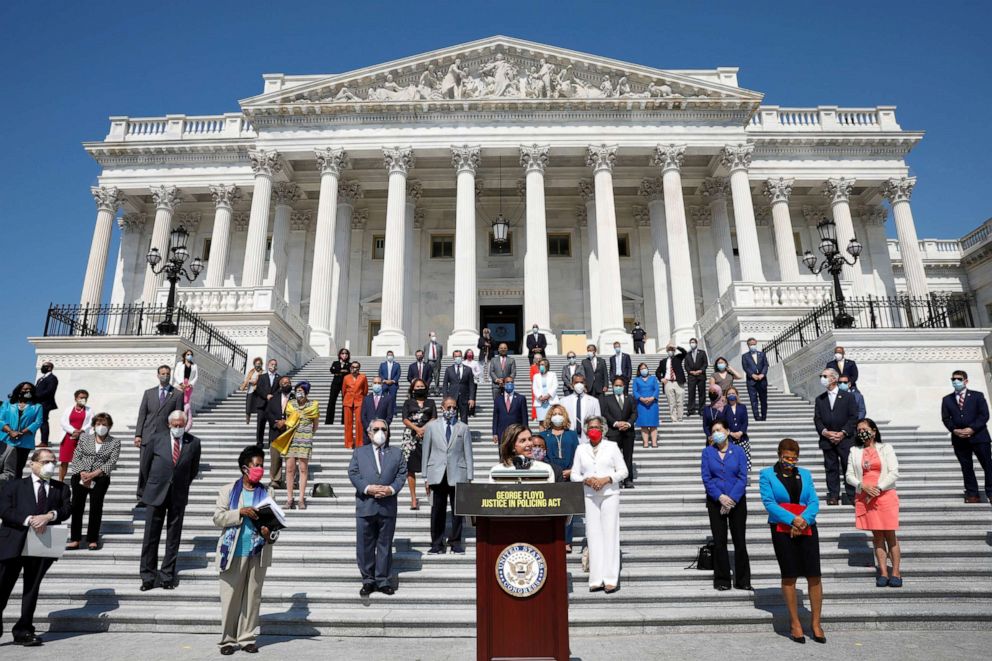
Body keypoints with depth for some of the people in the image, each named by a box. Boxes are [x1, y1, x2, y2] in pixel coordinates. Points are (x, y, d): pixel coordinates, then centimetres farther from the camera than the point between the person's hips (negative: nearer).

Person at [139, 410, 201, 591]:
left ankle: (167, 575, 18)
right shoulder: (156, 439, -3)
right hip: (157, 493, 0)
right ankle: (148, 576, 15)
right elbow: (146, 465, 9)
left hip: (179, 495, 0)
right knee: (151, 536, 4)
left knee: (173, 538, 8)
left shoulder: (193, 443, -2)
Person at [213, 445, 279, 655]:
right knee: (230, 598, 4)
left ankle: (246, 638, 18)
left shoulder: (267, 492, 6)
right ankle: (227, 639, 17)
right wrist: (240, 512, -19)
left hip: (258, 553, 2)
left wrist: (270, 534, -16)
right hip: (234, 553, -2)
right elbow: (218, 518, -4)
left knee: (252, 597, 8)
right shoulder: (228, 490, 2)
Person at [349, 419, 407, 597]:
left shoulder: (397, 453, 12)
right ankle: (368, 580, 17)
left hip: (387, 506, 0)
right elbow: (353, 473, 0)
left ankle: (382, 580, 17)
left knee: (385, 545, 7)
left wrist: (392, 489, -14)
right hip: (365, 506, 0)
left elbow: (402, 473, 3)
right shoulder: (359, 452, 11)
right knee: (365, 545, 5)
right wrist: (367, 488, -15)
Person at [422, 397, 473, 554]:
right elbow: (426, 452, 8)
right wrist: (426, 477, 4)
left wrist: (469, 477, 1)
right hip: (438, 475, 0)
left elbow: (468, 453, 6)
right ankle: (437, 544, 12)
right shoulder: (431, 426, 9)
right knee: (437, 510, 2)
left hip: (457, 475, 0)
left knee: (457, 511, 5)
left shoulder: (463, 428, 8)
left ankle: (456, 542, 17)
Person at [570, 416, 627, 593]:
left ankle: (611, 579, 0)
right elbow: (574, 474, 9)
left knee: (610, 534, -4)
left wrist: (606, 479, -12)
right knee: (593, 535, 0)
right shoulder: (581, 449, 11)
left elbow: (623, 471, 3)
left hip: (610, 494, -2)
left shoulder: (612, 446, 6)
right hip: (590, 496, 2)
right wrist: (586, 480, -10)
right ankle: (596, 579, 4)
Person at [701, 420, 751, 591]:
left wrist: (732, 499, -14)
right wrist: (720, 497, -14)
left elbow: (743, 478, -5)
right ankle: (722, 581, 13)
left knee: (740, 541, 4)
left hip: (737, 501, 0)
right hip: (715, 501, 0)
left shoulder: (738, 452, 1)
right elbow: (706, 478, -3)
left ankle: (742, 581, 15)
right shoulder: (707, 452, 3)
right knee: (719, 542, 3)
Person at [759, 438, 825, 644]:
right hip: (782, 530, -2)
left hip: (807, 528, 3)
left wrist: (803, 520, -13)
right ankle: (795, 623, 13)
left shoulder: (805, 474, 12)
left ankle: (816, 623, 11)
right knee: (789, 576, 3)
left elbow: (814, 502, 5)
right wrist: (792, 519, -16)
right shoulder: (767, 474, 3)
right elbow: (769, 502, -6)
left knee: (814, 575, -1)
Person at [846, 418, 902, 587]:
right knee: (877, 535, 5)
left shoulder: (885, 448, 5)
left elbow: (894, 472, -3)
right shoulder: (855, 451, 9)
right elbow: (849, 475, 6)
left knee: (890, 535, -1)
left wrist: (879, 487, -11)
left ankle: (896, 573, 6)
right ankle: (883, 573, 7)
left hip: (885, 495, -2)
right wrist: (863, 486, -11)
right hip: (865, 497, 2)